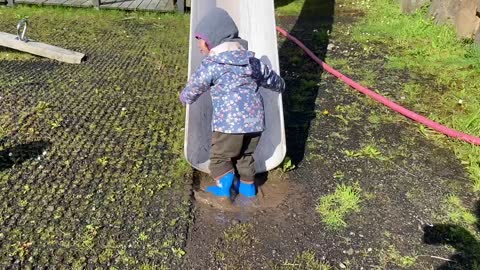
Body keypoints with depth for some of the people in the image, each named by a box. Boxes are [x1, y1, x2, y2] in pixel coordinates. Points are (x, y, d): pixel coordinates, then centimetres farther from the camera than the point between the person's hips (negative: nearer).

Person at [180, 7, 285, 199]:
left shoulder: (210, 64, -2)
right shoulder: (252, 60, 15)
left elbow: (193, 88, 8)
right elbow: (271, 78, 29)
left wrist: (185, 98, 32)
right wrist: (280, 86, 53)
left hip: (229, 123, -6)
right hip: (255, 122, 6)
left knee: (219, 157, 11)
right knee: (246, 155, 24)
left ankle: (224, 185, -3)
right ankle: (248, 186, 32)